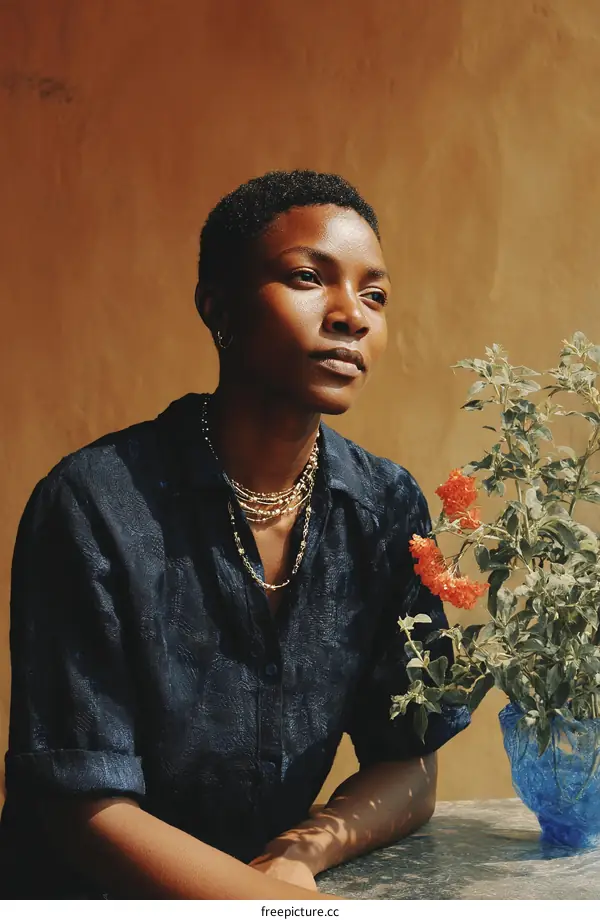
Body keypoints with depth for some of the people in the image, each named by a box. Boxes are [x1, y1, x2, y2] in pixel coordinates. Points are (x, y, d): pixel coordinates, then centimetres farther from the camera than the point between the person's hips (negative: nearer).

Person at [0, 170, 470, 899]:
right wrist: (293, 901, -25)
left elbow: (409, 770, 2)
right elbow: (89, 809, -14)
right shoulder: (95, 503, -14)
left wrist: (300, 853, -17)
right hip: (95, 897, -3)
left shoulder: (388, 507, -1)